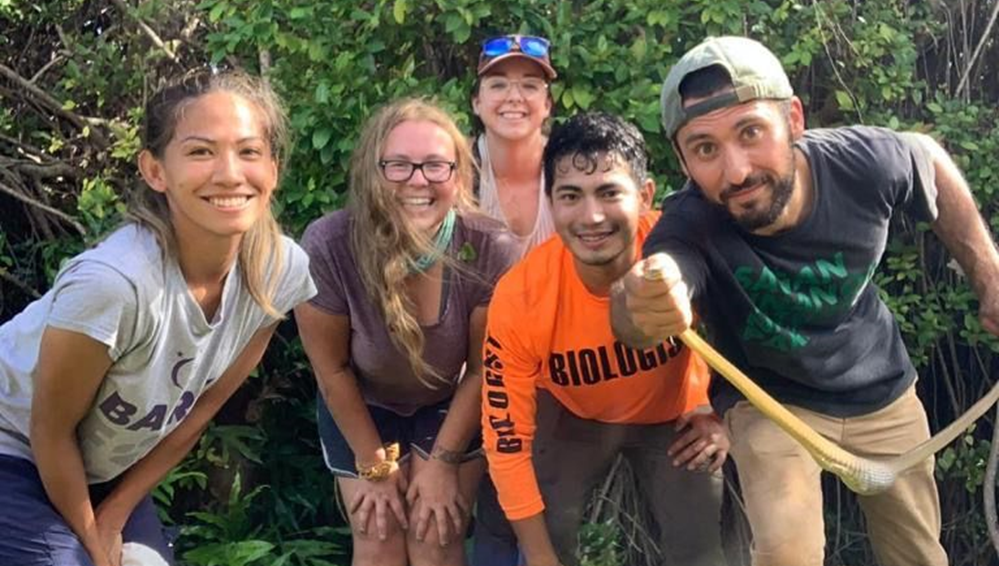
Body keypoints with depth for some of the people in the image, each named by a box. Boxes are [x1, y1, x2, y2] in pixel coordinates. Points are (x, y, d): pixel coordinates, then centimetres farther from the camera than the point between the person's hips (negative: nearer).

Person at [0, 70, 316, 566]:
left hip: (106, 467, 5)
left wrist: (115, 516, 2)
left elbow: (203, 403, -3)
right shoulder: (114, 282, -34)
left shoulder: (282, 269, -17)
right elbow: (50, 431, -19)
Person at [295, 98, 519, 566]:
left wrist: (444, 462, -7)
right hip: (362, 408, 0)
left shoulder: (491, 250, -31)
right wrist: (376, 465, -6)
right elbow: (332, 368, -16)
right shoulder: (328, 247, -32)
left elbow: (483, 368, -15)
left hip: (451, 406, 0)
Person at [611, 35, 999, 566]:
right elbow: (652, 299, -56)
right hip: (771, 403, -3)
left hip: (883, 396, 3)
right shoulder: (690, 225, -34)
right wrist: (640, 307, -79)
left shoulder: (862, 162, -27)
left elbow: (932, 160, -2)